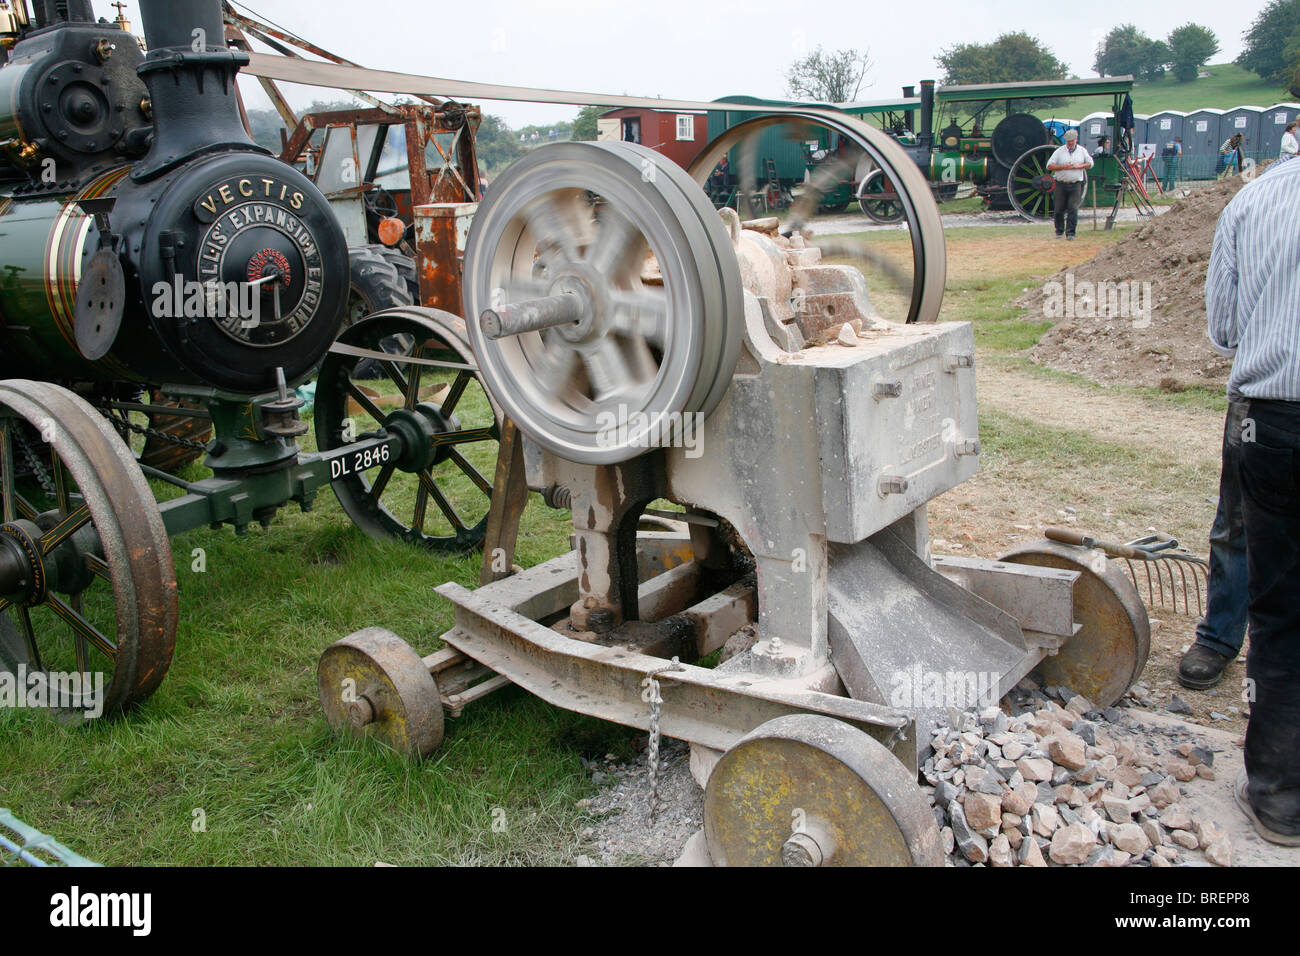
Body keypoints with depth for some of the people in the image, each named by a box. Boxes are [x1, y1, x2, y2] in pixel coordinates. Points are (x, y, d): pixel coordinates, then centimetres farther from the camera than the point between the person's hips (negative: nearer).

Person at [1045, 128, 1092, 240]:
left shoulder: (1082, 151, 9)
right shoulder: (1059, 151, 2)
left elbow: (1090, 164, 14)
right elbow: (1049, 165, -2)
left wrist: (1079, 166, -6)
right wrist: (1063, 167, -15)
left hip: (1076, 184, 0)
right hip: (1061, 184, 0)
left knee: (1073, 208, -10)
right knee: (1060, 209, 5)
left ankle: (1070, 233, -10)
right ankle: (1059, 231, 20)